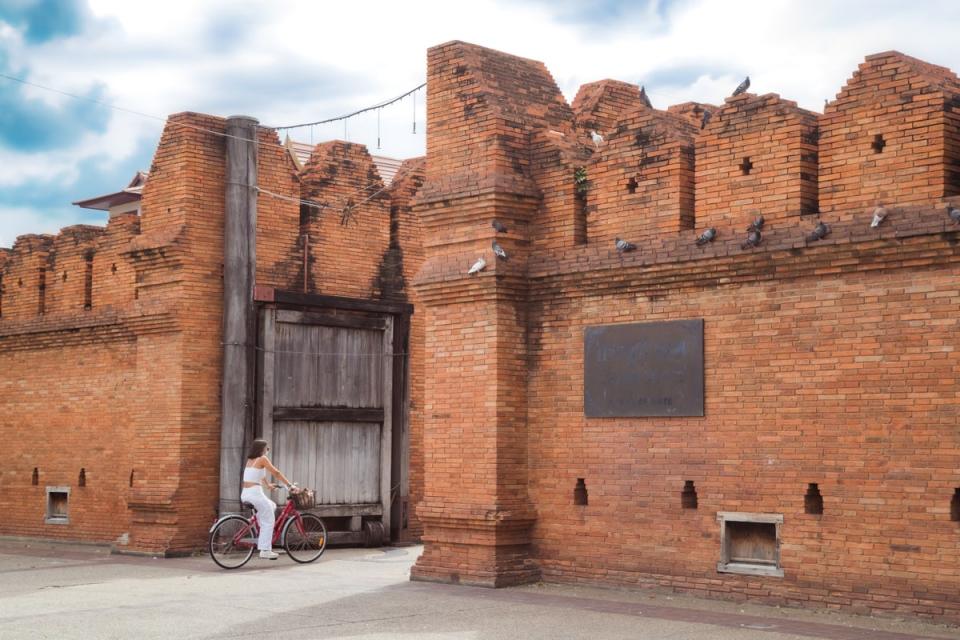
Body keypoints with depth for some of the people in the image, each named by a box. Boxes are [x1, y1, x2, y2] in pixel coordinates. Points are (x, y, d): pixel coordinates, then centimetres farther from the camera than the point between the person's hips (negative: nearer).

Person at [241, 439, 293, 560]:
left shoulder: (250, 460, 17)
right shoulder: (262, 459, -6)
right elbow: (276, 473, -4)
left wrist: (268, 485, 43)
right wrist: (290, 484, 2)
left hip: (245, 494, 8)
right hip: (255, 493, -8)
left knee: (272, 506, 26)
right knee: (268, 521, 0)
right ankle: (265, 550, -4)